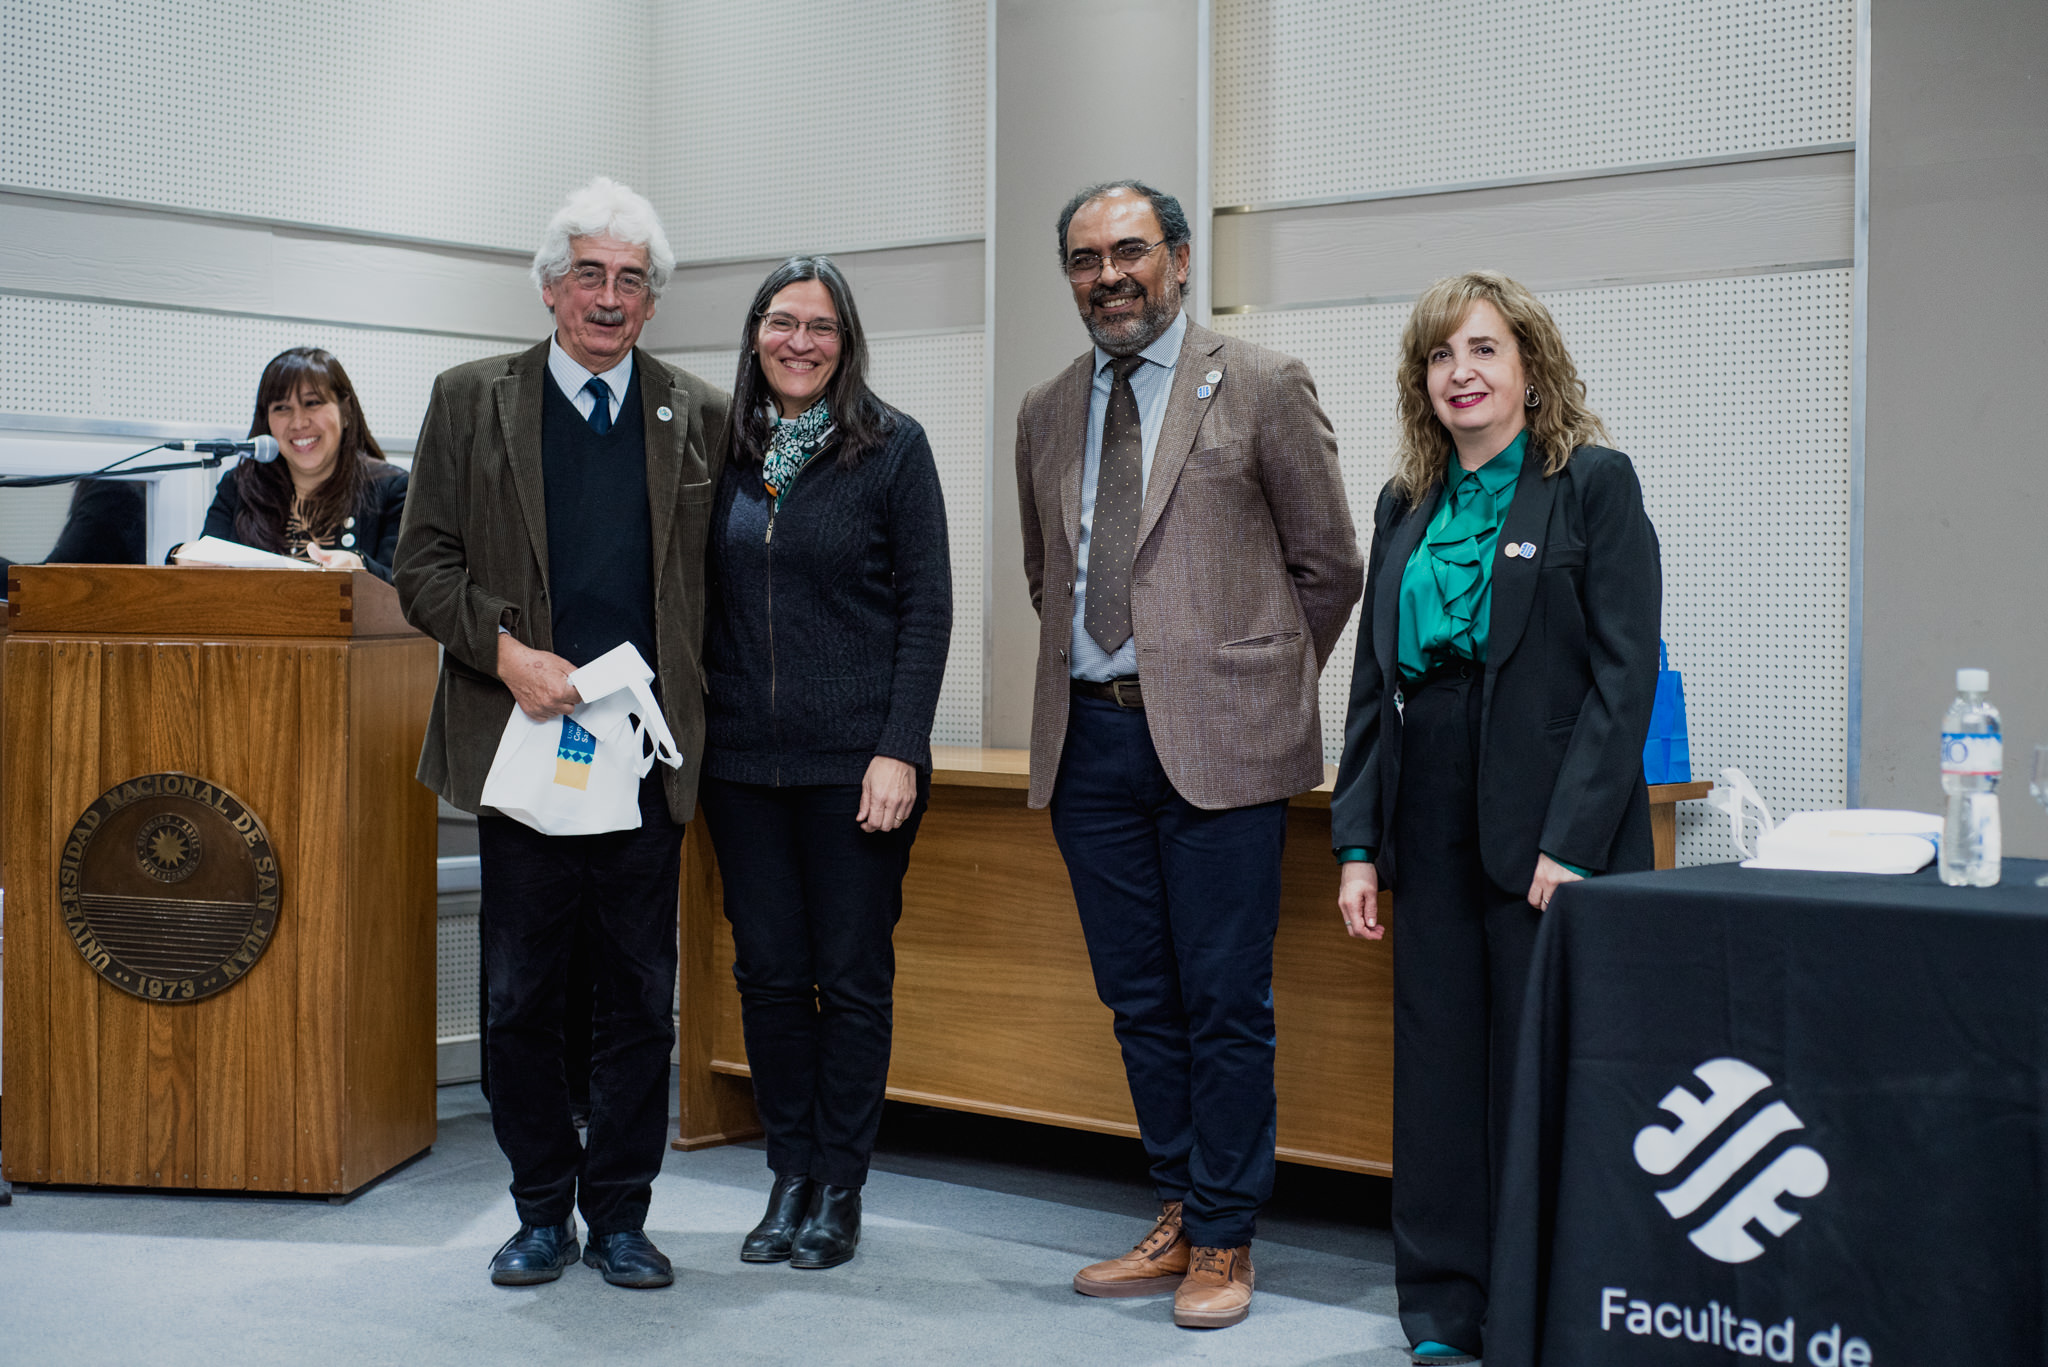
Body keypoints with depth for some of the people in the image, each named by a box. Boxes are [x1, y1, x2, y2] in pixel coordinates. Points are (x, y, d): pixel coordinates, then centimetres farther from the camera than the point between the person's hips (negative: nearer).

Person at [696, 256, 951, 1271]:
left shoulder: (893, 447, -2)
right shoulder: (723, 452, 8)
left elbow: (926, 607, -5)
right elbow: (705, 604, 12)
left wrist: (900, 750, -12)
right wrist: (690, 735, 4)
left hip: (856, 760, -3)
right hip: (742, 760, 4)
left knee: (852, 977, 3)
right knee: (767, 971, 8)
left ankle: (840, 1190, 15)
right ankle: (790, 1176, 21)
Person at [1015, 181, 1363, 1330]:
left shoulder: (1261, 388, -1)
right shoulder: (1047, 415, 14)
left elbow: (1330, 565, 3)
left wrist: (1257, 682, 6)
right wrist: (1097, 683, 16)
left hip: (1216, 738, -5)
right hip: (1089, 737, 5)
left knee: (1225, 1004, 0)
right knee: (1140, 999, 12)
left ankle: (1224, 1241, 11)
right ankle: (1180, 1216, 24)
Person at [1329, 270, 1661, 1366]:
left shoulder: (1595, 484, -3)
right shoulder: (1406, 504, 14)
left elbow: (1625, 674, -10)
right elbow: (1372, 683, 14)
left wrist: (1570, 843, -17)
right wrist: (1357, 842, 6)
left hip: (1551, 832, -5)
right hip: (1432, 833, 5)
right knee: (1437, 1067, 8)